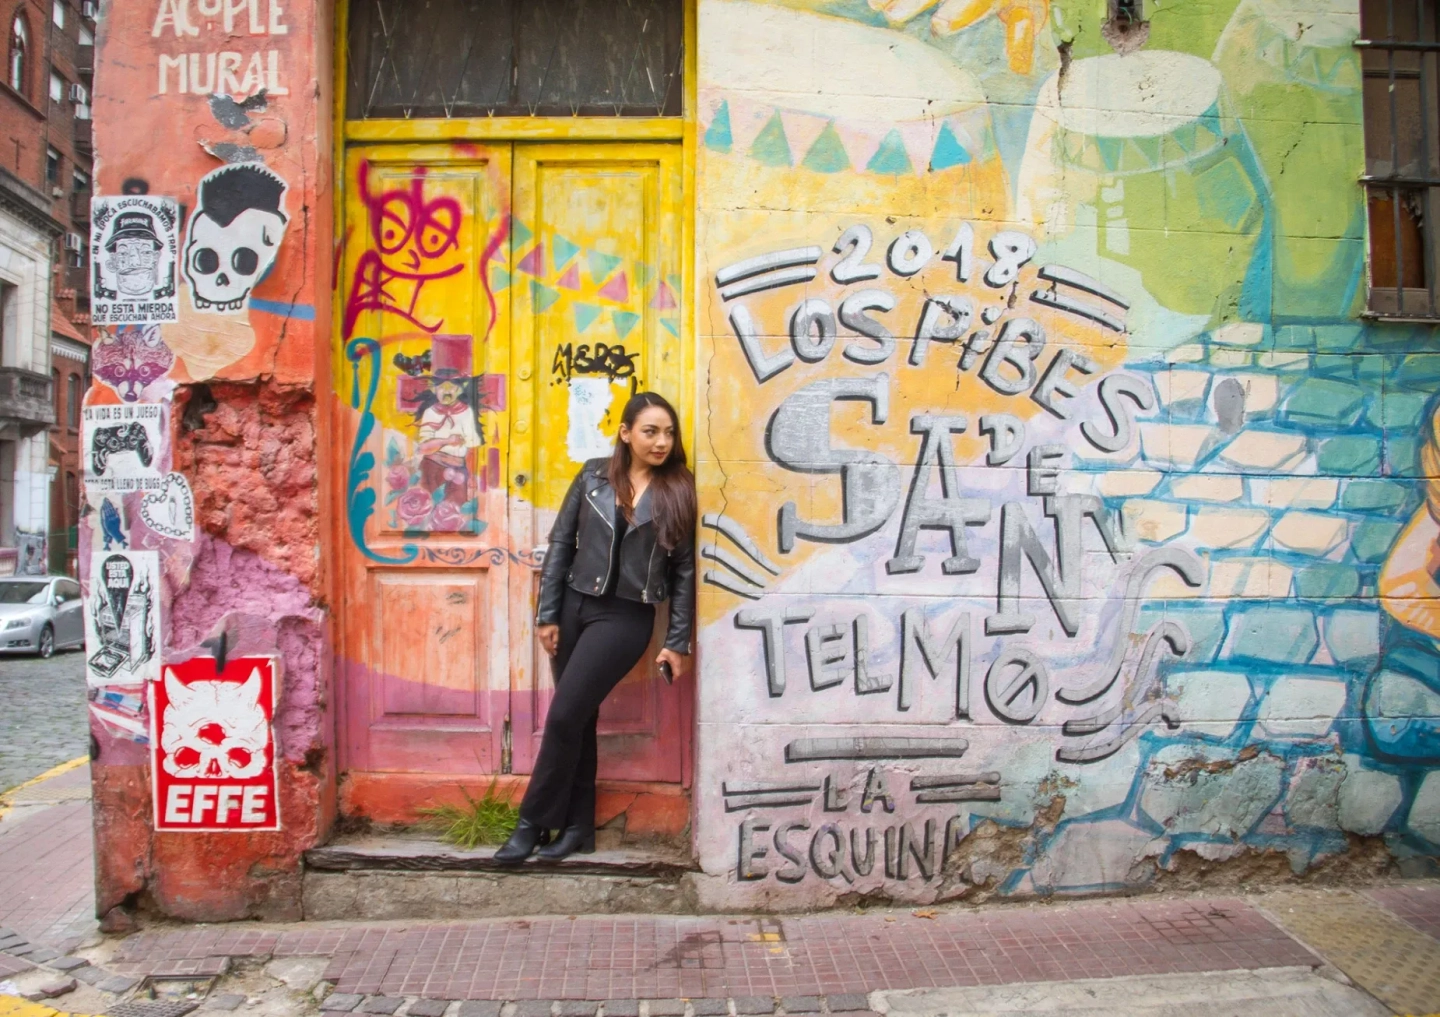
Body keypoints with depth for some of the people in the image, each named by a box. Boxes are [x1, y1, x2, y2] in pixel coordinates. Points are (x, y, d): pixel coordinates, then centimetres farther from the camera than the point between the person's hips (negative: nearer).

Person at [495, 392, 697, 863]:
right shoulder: (594, 476, 2)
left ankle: (533, 823, 11)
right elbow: (560, 544, 4)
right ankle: (578, 827, 25)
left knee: (563, 716, -7)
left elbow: (684, 570, -2)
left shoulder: (678, 492, -3)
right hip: (575, 605, 3)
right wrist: (547, 614, 1)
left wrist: (678, 643, -4)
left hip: (626, 617, -3)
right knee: (578, 719, 10)